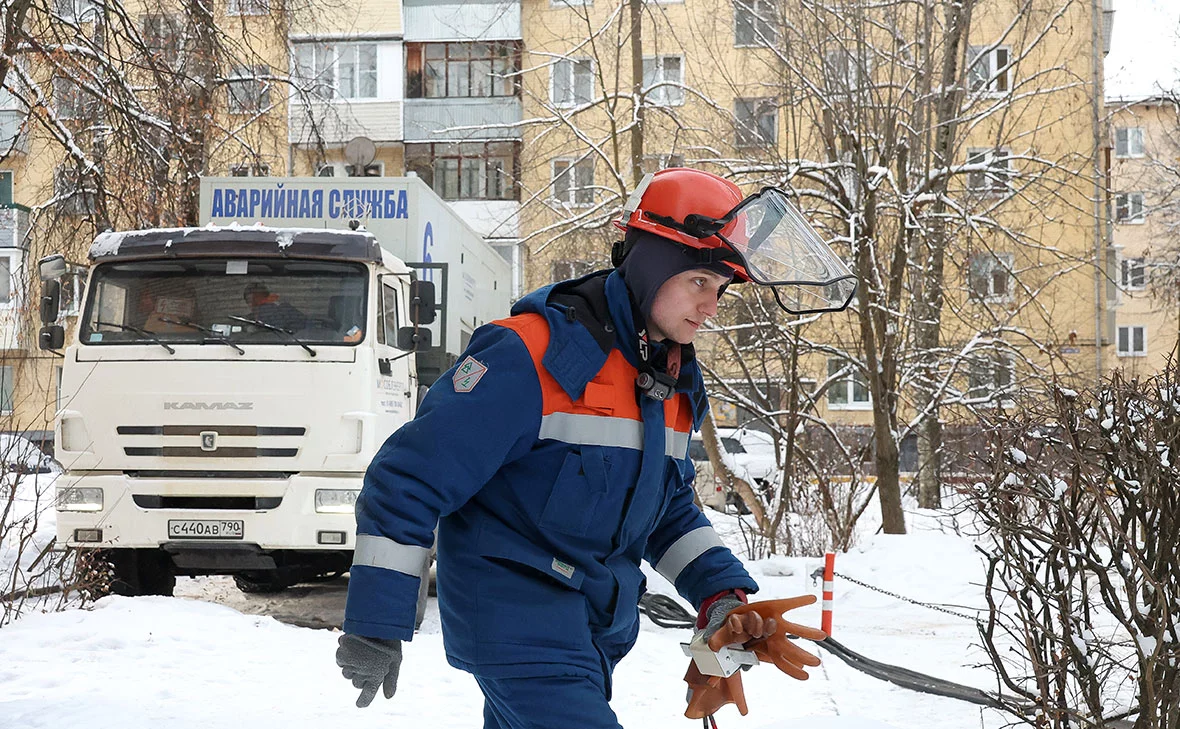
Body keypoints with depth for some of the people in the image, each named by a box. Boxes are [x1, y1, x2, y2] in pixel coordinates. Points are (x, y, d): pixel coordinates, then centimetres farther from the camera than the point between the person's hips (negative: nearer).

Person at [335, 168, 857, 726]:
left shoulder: (676, 385, 8)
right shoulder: (534, 355, -20)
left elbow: (670, 512, 21)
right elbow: (412, 476, -19)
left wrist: (721, 596, 4)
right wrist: (377, 624, -19)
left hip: (598, 632, 9)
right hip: (515, 620, -8)